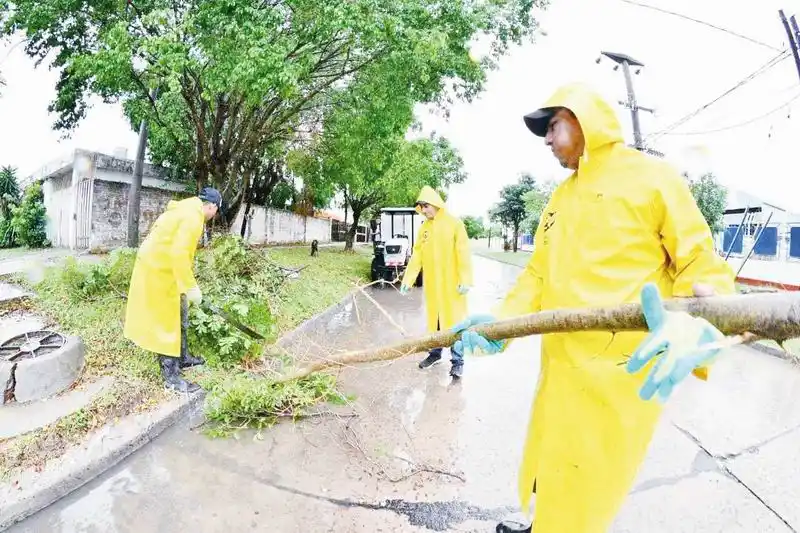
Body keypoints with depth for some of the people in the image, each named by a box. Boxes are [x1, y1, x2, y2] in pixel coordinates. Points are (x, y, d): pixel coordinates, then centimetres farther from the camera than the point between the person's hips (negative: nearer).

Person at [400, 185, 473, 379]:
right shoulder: (423, 228, 8)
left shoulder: (454, 224, -6)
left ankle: (457, 361, 9)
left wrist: (465, 280, -17)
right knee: (433, 319, 15)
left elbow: (463, 253, -11)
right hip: (432, 283, 5)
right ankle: (435, 353, 30)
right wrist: (408, 280, 3)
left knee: (454, 321, 0)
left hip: (451, 283, -5)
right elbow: (417, 255, 8)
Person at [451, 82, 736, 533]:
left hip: (621, 373, -6)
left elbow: (704, 267, -10)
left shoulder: (652, 176, -6)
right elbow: (539, 274, 10)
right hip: (561, 367, 6)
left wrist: (696, 327, -31)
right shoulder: (559, 198, 14)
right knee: (546, 473, 24)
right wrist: (500, 321, -6)